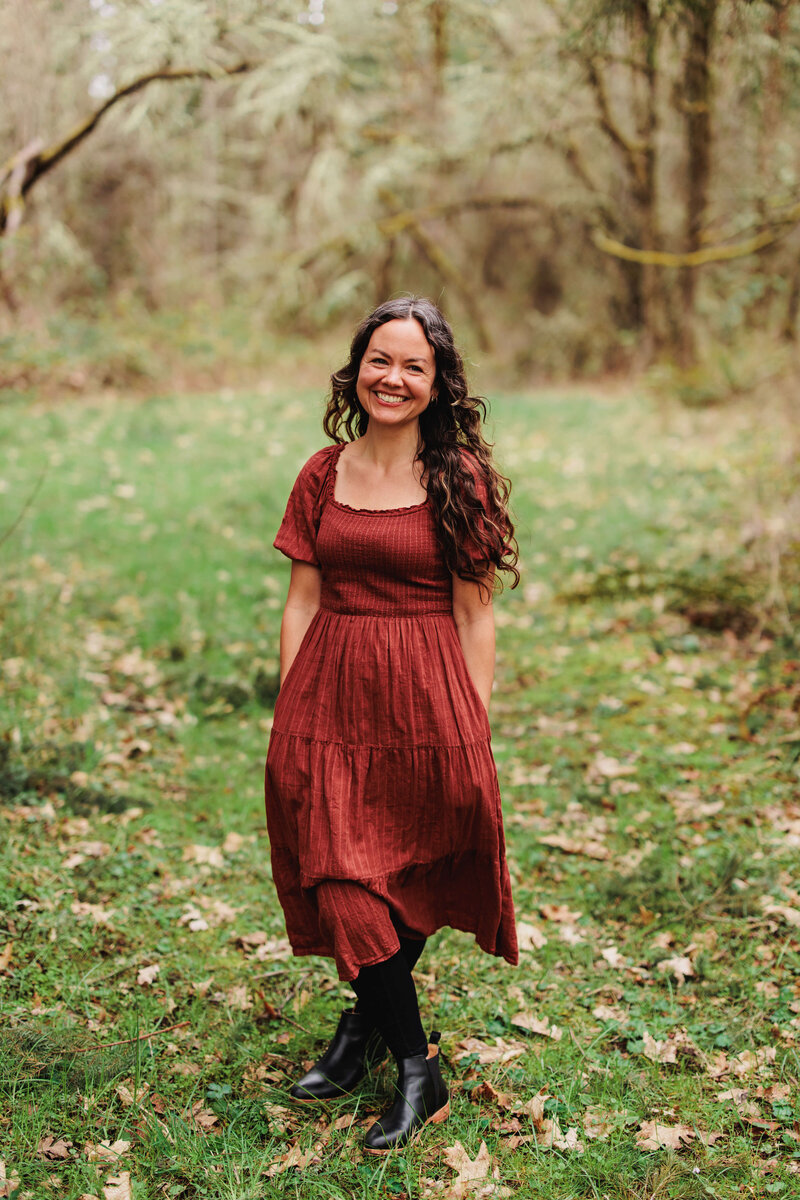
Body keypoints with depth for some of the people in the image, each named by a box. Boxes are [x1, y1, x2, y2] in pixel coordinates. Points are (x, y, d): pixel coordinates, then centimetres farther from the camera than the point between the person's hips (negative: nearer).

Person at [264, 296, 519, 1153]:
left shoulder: (459, 478, -4)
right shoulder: (322, 476, 6)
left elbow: (475, 616, -4)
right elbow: (302, 604, 7)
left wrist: (475, 728, -6)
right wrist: (289, 719, 4)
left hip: (426, 696, -3)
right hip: (330, 695, 3)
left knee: (411, 873, 6)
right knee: (341, 873, 3)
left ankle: (370, 1021, 28)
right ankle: (416, 1065, 18)